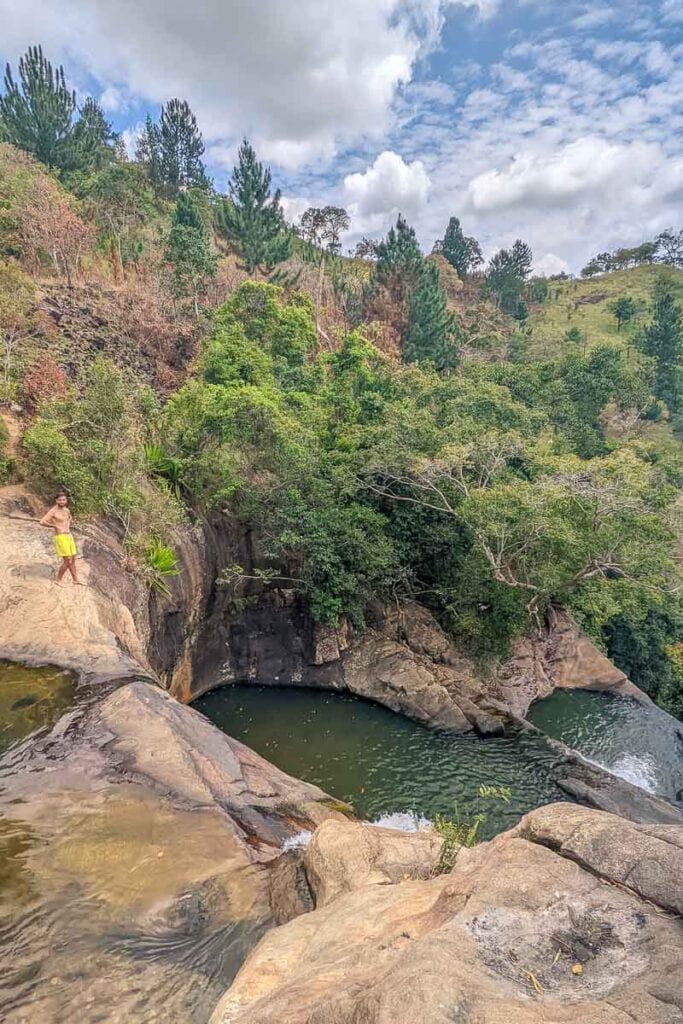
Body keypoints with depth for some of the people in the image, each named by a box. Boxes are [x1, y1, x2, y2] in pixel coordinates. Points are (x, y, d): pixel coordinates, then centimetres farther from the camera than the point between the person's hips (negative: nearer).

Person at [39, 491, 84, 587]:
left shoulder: (67, 510, 10)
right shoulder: (53, 511, -13)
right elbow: (42, 522, -23)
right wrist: (54, 526, -12)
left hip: (69, 536, 8)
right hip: (61, 538, -8)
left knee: (73, 560, 13)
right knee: (67, 561, -6)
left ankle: (76, 580, 24)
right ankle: (58, 580, 10)